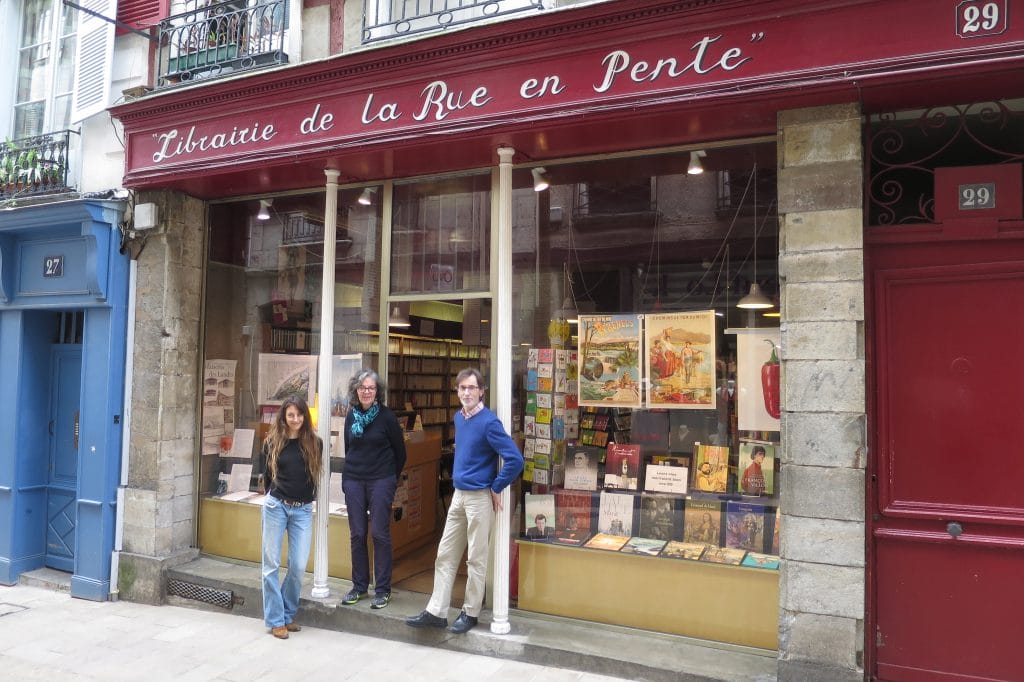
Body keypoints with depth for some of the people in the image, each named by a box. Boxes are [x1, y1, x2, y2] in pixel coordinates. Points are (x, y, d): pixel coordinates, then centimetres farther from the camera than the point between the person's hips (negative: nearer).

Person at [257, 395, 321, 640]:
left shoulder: (314, 443, 1)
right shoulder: (272, 442, 0)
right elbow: (265, 474, 11)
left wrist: (306, 498, 11)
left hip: (303, 510, 1)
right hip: (276, 506, 0)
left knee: (299, 566, 0)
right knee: (272, 564, 3)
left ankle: (288, 615, 19)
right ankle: (275, 620, 13)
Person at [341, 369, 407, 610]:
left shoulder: (386, 416, -6)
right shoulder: (351, 416, 7)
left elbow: (400, 452, 1)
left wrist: (391, 477, 7)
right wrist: (347, 478, 13)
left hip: (381, 481, -4)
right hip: (353, 481, 4)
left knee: (380, 534, -2)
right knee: (357, 534, 8)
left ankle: (383, 590, 9)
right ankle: (359, 586, 21)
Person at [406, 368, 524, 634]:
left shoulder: (489, 422, -17)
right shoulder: (459, 418, 8)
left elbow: (515, 460, -21)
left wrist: (496, 488, -13)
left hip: (479, 497, -8)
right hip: (458, 495, 8)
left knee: (476, 558, 5)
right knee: (445, 555, 11)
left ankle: (470, 613, 19)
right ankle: (436, 612, 19)